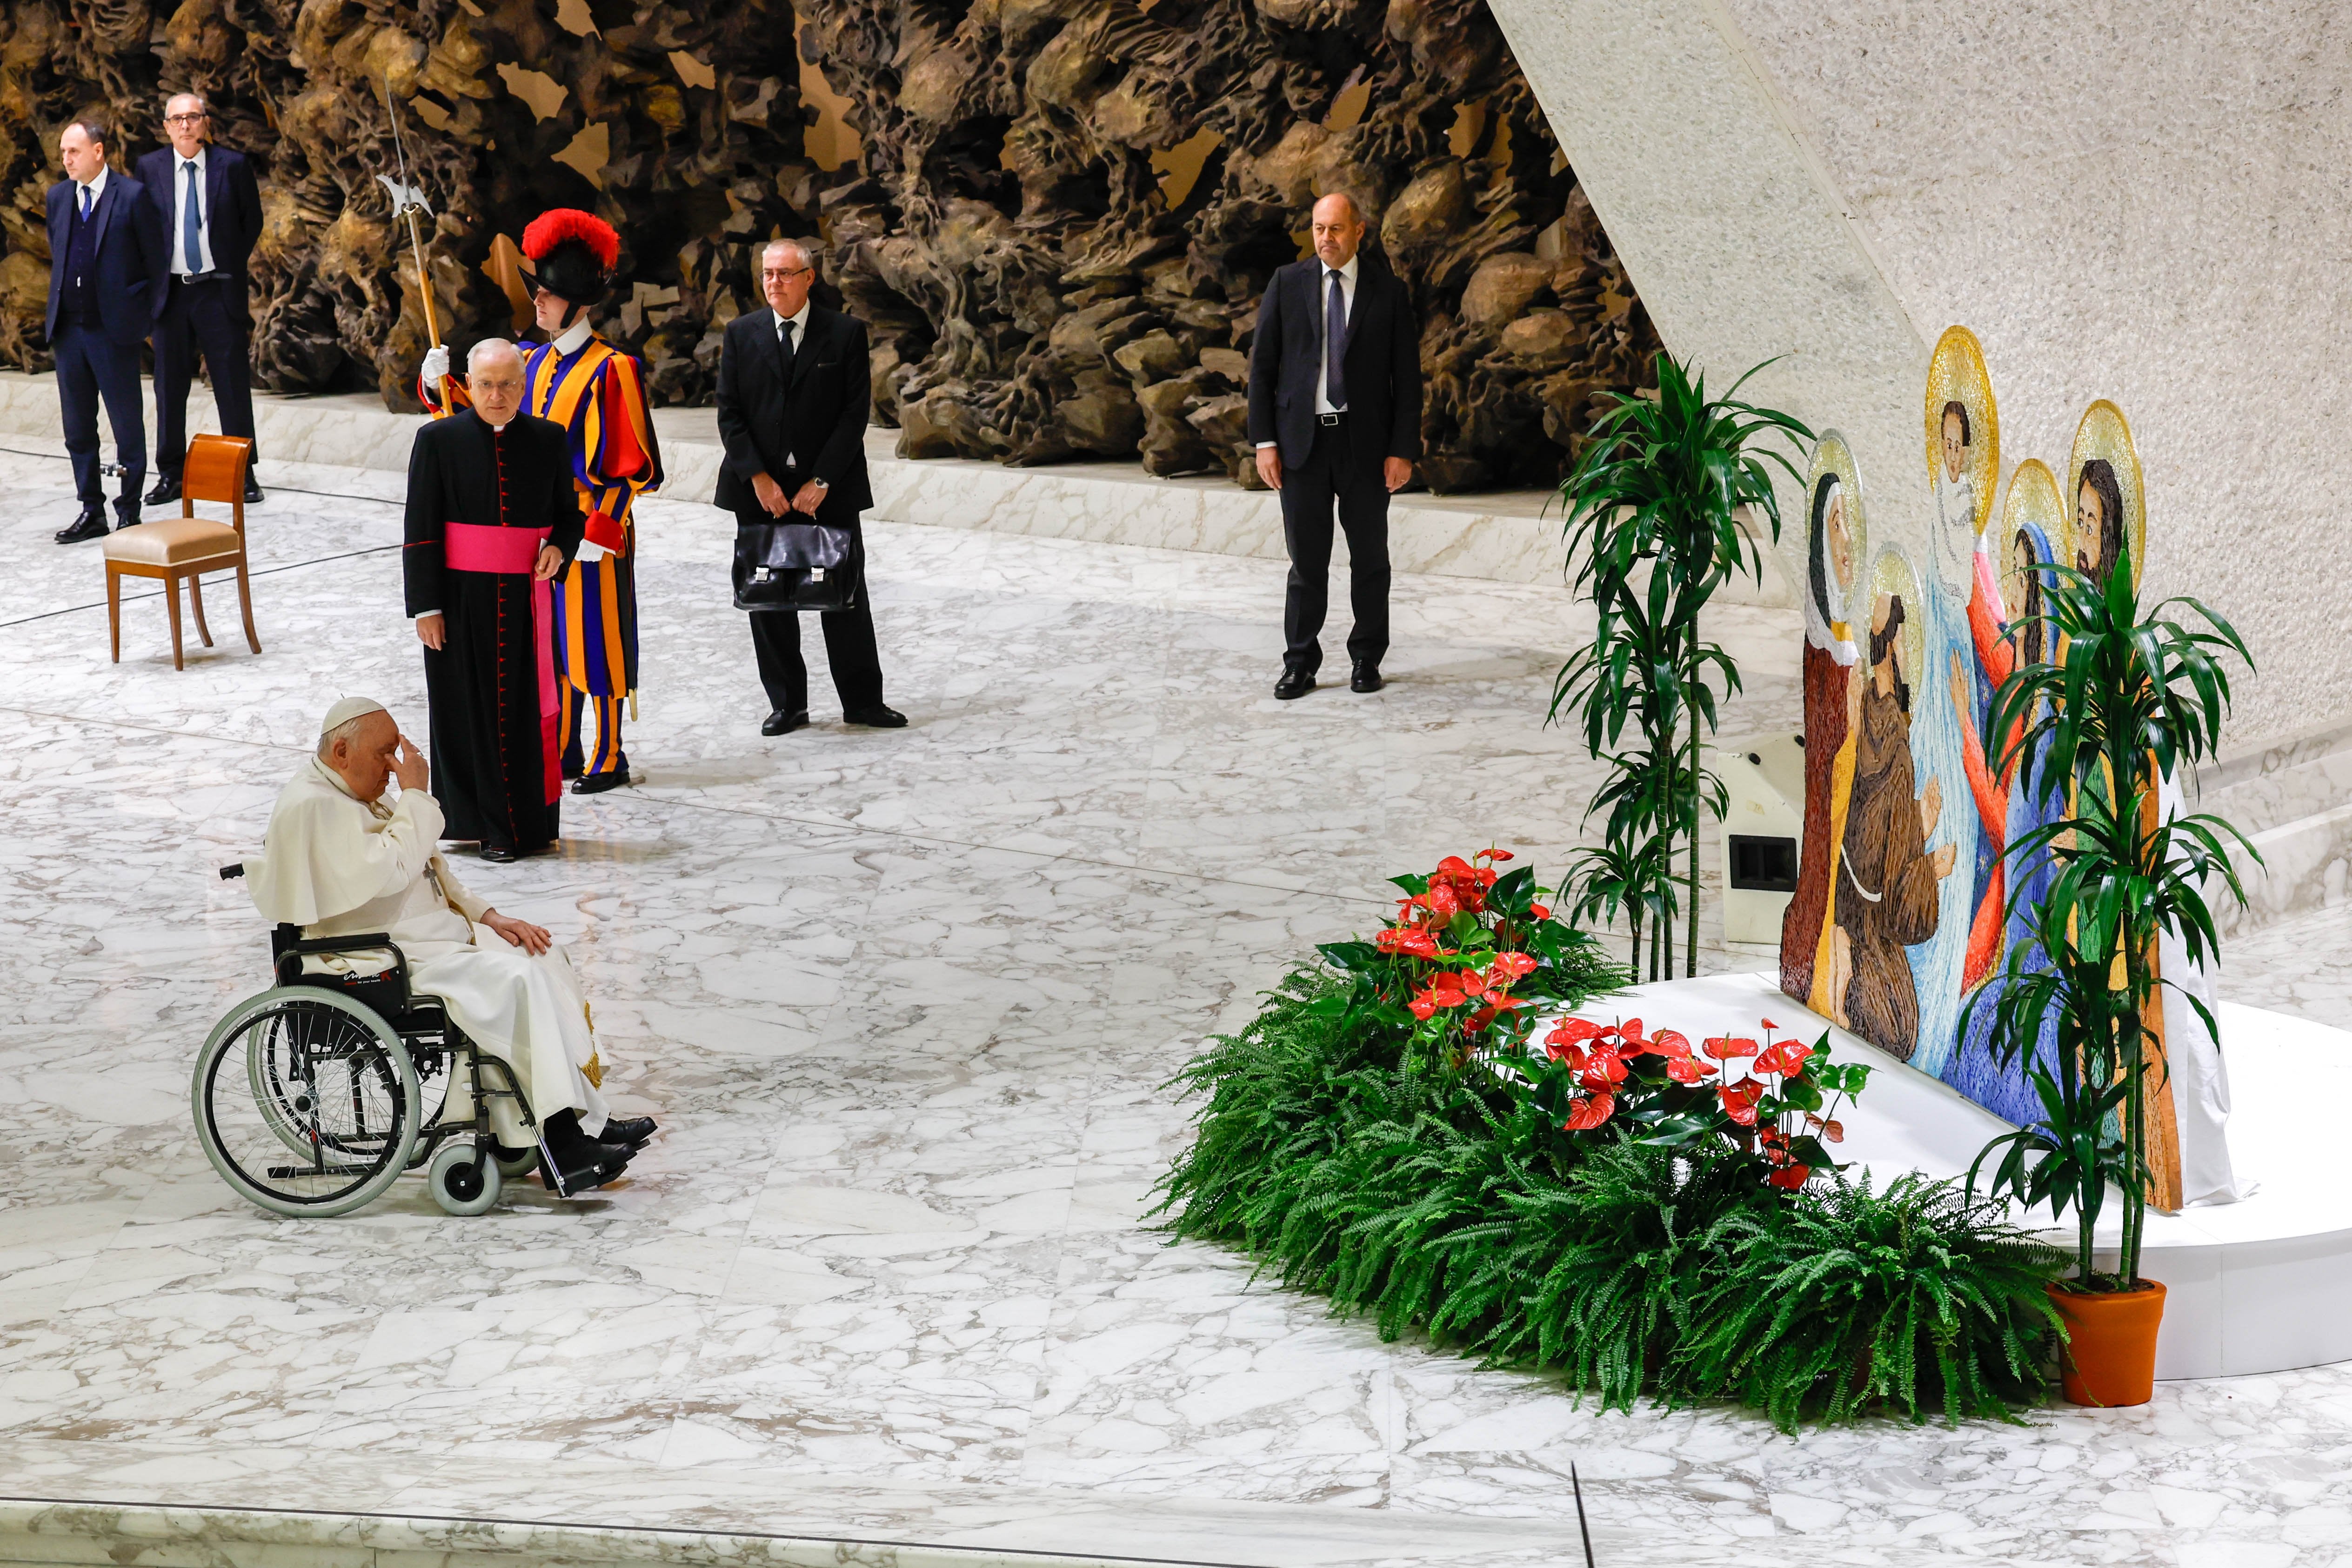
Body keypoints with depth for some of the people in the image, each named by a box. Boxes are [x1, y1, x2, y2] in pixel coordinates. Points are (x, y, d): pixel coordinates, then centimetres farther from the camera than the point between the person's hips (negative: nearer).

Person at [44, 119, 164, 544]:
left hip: (114, 329, -6)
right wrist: (63, 299, 17)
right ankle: (92, 512, 19)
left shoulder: (132, 195, -7)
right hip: (68, 329, 6)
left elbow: (154, 258, -2)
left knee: (127, 424, 1)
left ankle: (129, 512, 10)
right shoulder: (58, 197, 9)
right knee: (78, 427, 10)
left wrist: (145, 314, 1)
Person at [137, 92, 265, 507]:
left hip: (220, 290, -1)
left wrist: (232, 265, 7)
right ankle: (170, 475, 13)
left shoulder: (233, 165, -1)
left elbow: (252, 221, 8)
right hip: (170, 290, 1)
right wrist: (154, 274, 7)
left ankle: (242, 473, 8)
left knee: (234, 386, 0)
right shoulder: (150, 168, 3)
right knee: (170, 387, 5)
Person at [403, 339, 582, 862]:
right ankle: (483, 825, 11)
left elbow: (569, 512, 15)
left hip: (527, 598, 2)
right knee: (470, 713, 3)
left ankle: (529, 824, 14)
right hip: (462, 598, -2)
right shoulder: (438, 440, -2)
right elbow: (420, 530, -2)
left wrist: (559, 548, -8)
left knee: (528, 710, 4)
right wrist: (426, 607, -6)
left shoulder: (548, 440, 4)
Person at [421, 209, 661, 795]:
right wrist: (440, 383, 0)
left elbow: (633, 468, -14)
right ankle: (565, 752, 23)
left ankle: (609, 757, 10)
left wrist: (599, 533, -19)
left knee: (595, 638, 0)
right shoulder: (532, 363, 8)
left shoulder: (610, 370, -13)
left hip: (592, 528, -7)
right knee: (552, 639, 12)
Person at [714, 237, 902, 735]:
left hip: (829, 491, -2)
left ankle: (863, 701, 13)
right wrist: (759, 479, -9)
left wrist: (822, 482, -11)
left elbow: (855, 414, -4)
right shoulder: (741, 334, 5)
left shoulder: (846, 334, -1)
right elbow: (729, 413, 2)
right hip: (760, 490, 2)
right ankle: (786, 704, 13)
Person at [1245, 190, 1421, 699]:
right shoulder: (1287, 284, 4)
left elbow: (1407, 376, 2)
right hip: (1302, 441, 0)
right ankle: (1301, 663, 11)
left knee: (1370, 558, 7)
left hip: (1366, 445, 0)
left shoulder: (1388, 291, 2)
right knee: (1306, 560, 2)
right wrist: (1264, 441, -3)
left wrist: (1403, 449, -5)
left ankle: (1367, 659, 20)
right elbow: (1262, 365, 4)